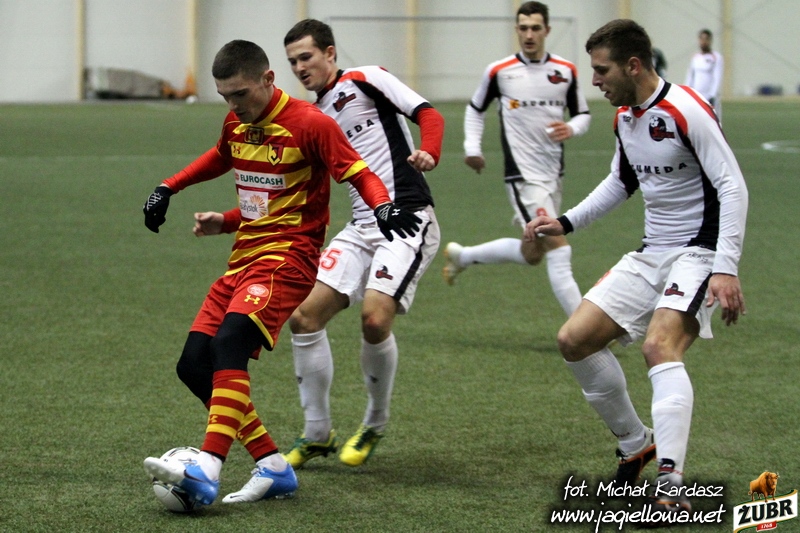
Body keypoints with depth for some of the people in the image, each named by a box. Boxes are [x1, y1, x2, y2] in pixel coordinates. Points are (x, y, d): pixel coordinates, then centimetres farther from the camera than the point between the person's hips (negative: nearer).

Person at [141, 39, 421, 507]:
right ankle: (274, 468, 5)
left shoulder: (309, 124, -10)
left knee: (230, 343, -30)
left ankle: (208, 471, -39)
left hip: (288, 256, -9)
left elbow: (360, 173, -15)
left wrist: (382, 206, -35)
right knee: (194, 365, -1)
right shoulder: (236, 124, 12)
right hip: (243, 257, 9)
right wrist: (169, 188, 29)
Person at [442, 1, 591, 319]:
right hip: (523, 175, -5)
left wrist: (571, 129, -10)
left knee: (533, 253, 16)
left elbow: (583, 114, 12)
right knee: (558, 250, -15)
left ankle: (461, 256, 37)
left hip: (553, 174, 5)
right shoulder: (499, 72, -4)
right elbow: (475, 108, 12)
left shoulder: (566, 71, 3)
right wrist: (472, 147, 1)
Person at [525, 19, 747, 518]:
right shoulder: (624, 117, 9)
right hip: (651, 253, 9)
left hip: (699, 252, -9)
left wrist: (726, 269, -28)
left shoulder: (686, 111, -18)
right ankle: (637, 445, 18)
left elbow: (733, 187, -21)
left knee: (660, 346, -31)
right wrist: (567, 222, 20)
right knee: (575, 340, 2)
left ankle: (671, 485, -38)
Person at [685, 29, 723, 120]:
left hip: (709, 96, -5)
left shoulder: (716, 57, -1)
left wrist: (712, 96, -15)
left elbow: (718, 78, -7)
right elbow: (689, 77, 17)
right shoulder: (695, 57, 14)